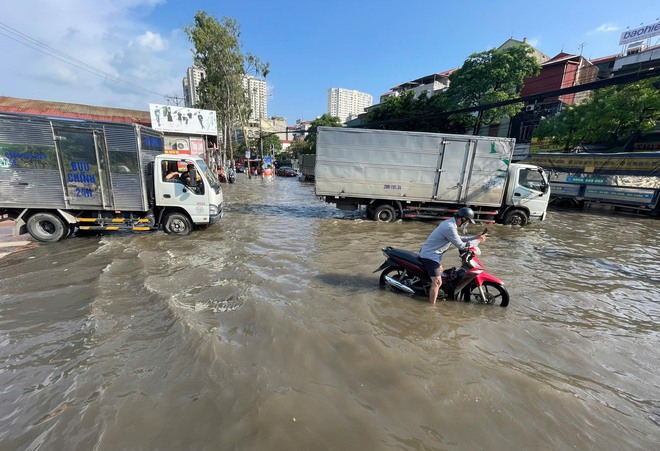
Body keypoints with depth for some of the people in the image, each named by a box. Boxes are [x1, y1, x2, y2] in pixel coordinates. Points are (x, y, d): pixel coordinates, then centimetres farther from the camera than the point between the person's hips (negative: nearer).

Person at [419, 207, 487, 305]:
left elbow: (458, 239, 18)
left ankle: (437, 294, 48)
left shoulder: (450, 222, 7)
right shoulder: (450, 227, -26)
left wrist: (474, 237, 11)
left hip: (431, 253, 11)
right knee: (437, 282, -10)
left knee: (440, 272, 31)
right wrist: (477, 241, -9)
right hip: (430, 255, -11)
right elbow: (461, 245, -21)